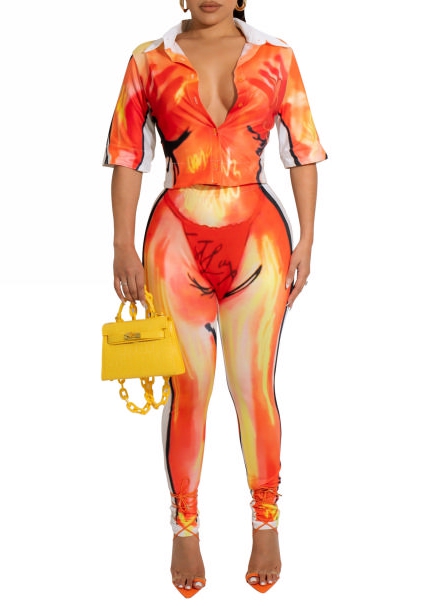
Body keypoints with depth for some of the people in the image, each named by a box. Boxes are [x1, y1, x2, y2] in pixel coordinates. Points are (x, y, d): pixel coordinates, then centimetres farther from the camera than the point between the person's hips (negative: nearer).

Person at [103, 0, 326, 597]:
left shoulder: (277, 59, 4)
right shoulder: (149, 61, 3)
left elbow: (304, 153, 6)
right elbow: (127, 157, 4)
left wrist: (305, 242, 2)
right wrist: (123, 246, 0)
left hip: (257, 236, 0)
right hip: (177, 239, 0)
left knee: (254, 386, 4)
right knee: (189, 388, 5)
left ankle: (266, 525, 22)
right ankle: (186, 530, 20)